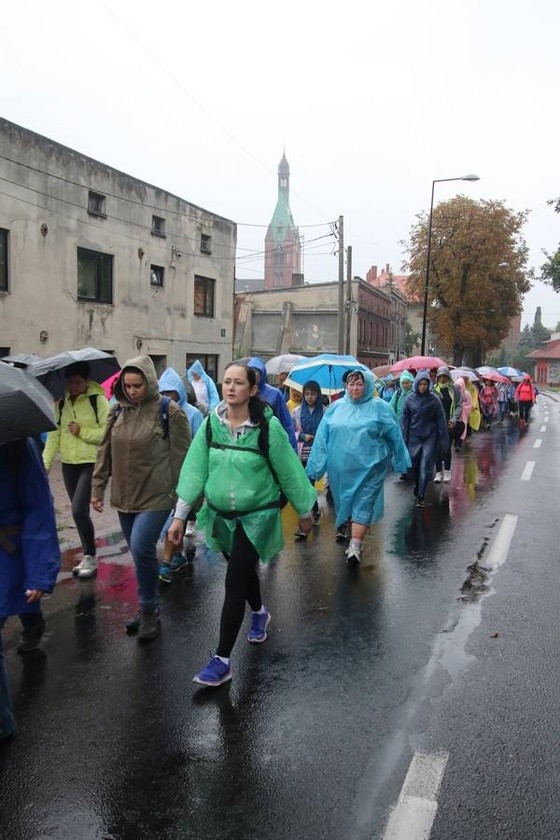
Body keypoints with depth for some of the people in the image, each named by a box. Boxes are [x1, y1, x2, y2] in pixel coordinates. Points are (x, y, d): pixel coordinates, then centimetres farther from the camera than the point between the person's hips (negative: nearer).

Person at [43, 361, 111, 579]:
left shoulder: (98, 400, -9)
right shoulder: (61, 402, 7)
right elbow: (54, 433, 6)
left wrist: (83, 432, -18)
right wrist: (46, 461, -2)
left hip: (92, 463, -6)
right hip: (68, 464, 6)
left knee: (79, 510, -12)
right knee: (79, 511, 13)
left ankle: (91, 557, 7)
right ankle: (88, 556, 27)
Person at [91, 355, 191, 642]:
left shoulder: (169, 412, -9)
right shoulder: (118, 412, 7)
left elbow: (181, 458, -8)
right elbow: (105, 453, 13)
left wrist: (181, 497, -8)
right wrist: (97, 489, 11)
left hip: (156, 496, -6)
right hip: (125, 497, 6)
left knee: (141, 548, -17)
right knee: (139, 552, 13)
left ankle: (149, 611, 3)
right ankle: (148, 608, 30)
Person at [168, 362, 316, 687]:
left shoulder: (268, 426, -17)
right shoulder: (212, 423, -6)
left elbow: (288, 470, -9)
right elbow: (195, 469, -5)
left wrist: (304, 510, 1)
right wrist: (180, 515, -6)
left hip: (256, 517, -4)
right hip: (220, 515, 5)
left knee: (234, 584, -7)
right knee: (243, 571, 23)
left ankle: (222, 660, 5)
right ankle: (260, 612, 54)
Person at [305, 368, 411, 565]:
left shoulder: (380, 408, -1)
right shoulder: (336, 407, 6)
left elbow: (395, 436, 4)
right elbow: (322, 437, 5)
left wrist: (401, 462, 8)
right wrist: (316, 465, 0)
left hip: (369, 468, -3)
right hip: (340, 468, 3)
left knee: (363, 504, -6)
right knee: (343, 499, 17)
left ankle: (355, 546, -7)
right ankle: (342, 526, 40)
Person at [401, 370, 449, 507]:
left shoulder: (434, 399, -4)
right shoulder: (410, 399, 0)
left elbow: (441, 420, -1)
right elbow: (404, 419, 3)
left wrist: (443, 440, -3)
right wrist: (404, 439, -1)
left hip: (430, 437, -1)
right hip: (414, 437, 2)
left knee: (425, 467, -5)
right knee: (414, 465, 10)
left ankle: (421, 496, 2)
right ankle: (417, 485, 38)